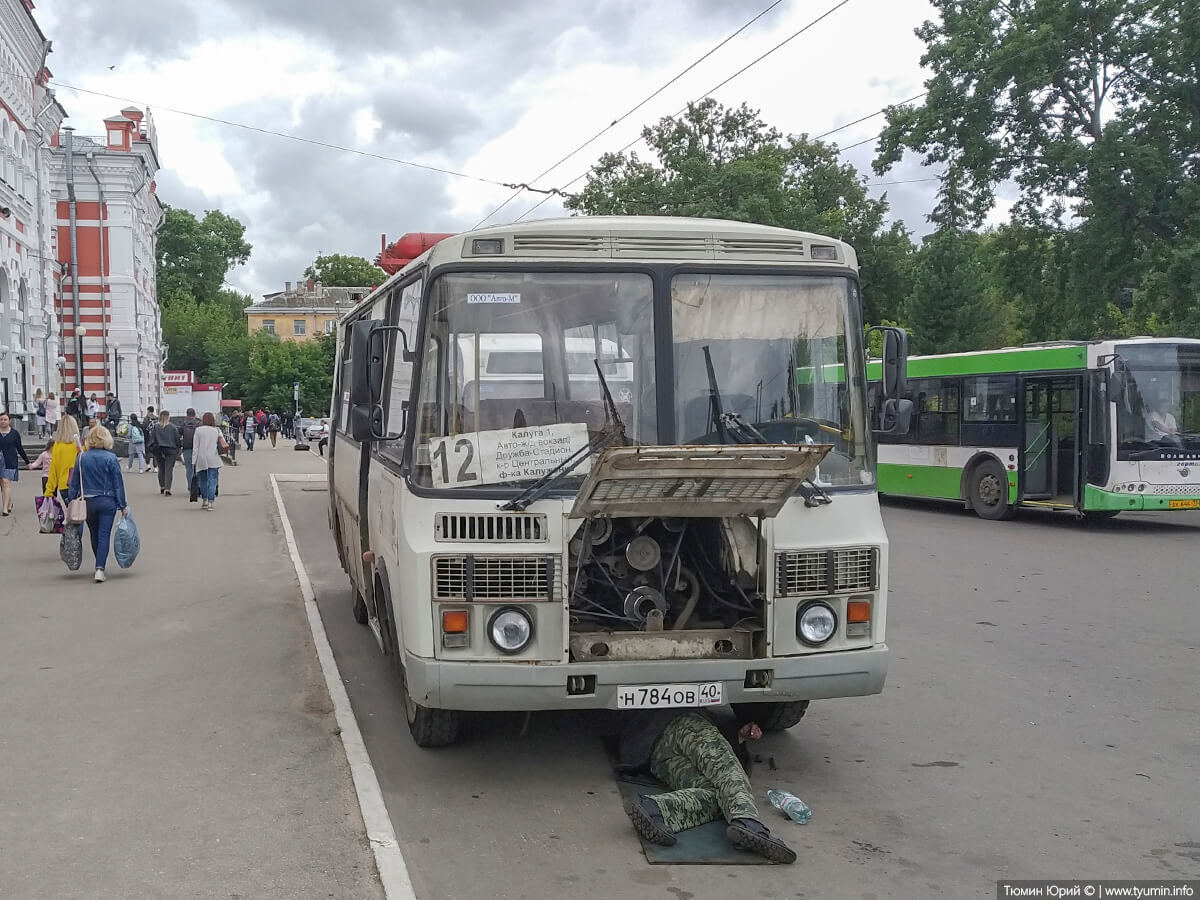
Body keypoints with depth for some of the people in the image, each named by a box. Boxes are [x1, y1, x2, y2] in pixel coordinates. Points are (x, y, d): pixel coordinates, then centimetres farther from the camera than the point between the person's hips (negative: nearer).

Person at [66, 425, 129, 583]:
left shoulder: (82, 457, -2)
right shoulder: (110, 458, -8)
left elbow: (74, 482, 3)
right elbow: (118, 483, -5)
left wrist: (71, 501, 13)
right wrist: (123, 505, 1)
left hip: (88, 502, 2)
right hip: (107, 501, -2)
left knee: (94, 535, 17)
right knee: (104, 535, -2)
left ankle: (100, 565, 30)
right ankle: (100, 568, -14)